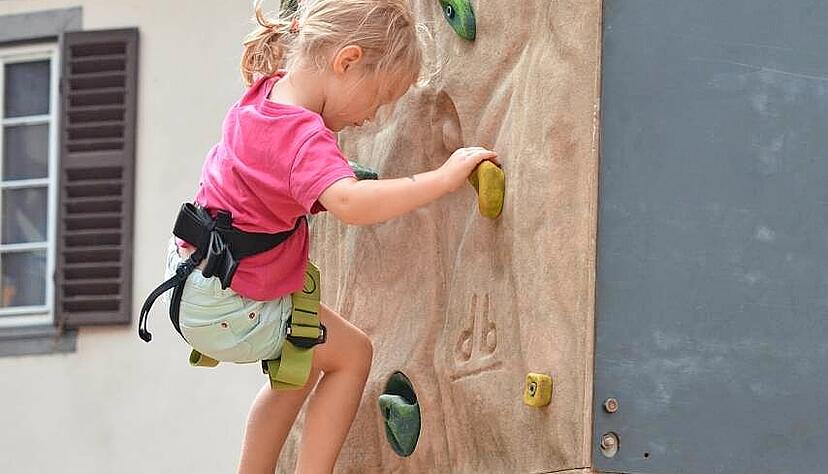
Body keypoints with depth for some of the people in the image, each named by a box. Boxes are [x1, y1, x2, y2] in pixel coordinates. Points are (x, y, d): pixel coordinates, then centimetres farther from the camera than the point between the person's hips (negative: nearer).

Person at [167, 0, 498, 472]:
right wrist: (442, 178, -41)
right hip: (229, 308, -9)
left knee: (302, 369, 26)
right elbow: (349, 203, -48)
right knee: (353, 353, 3)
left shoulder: (265, 91, 1)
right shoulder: (303, 137, -29)